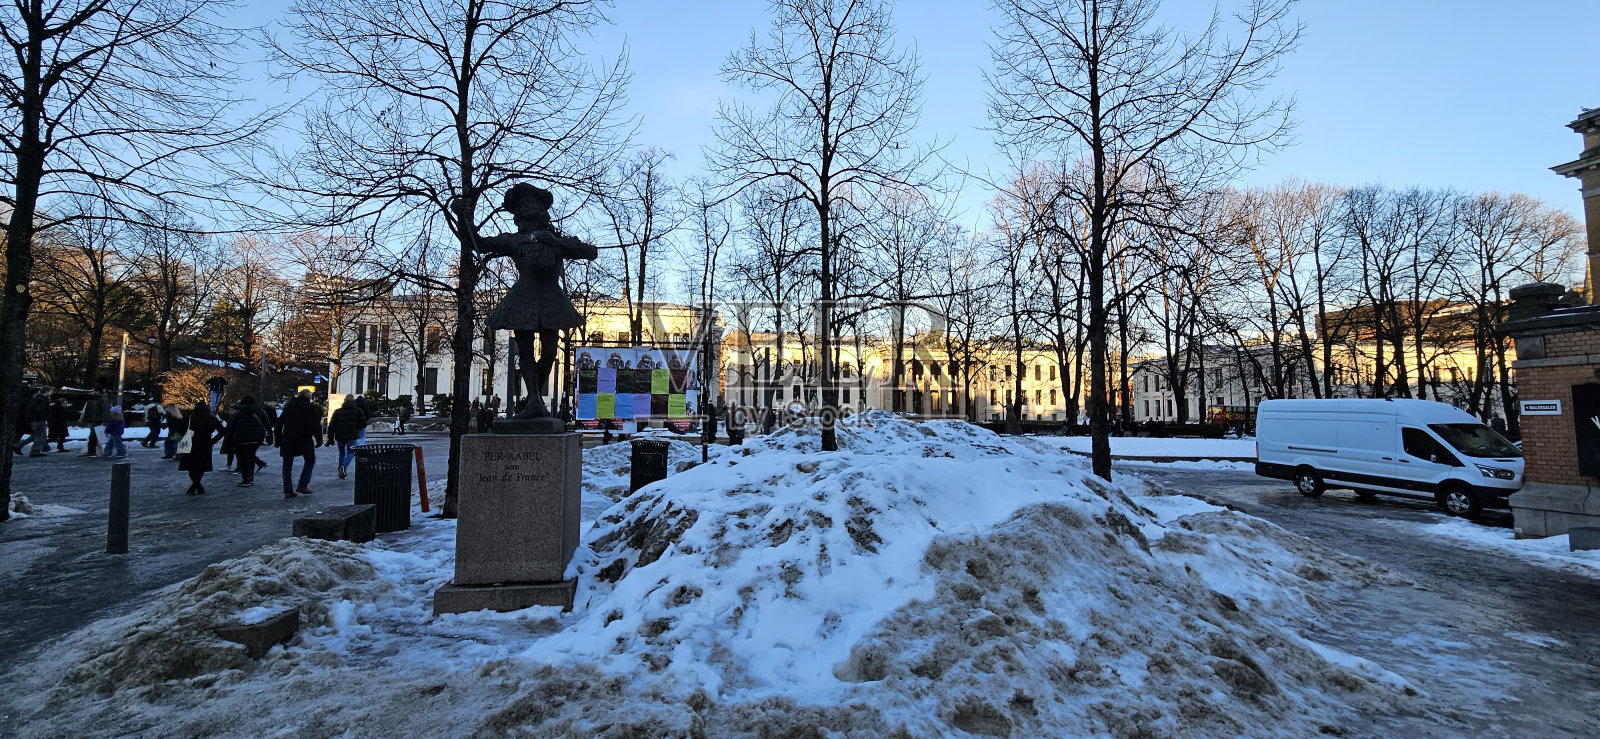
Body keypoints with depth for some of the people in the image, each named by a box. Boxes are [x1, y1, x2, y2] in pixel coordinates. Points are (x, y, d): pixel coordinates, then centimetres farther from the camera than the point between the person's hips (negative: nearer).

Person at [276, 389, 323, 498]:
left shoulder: (289, 406, 11)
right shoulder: (312, 408, -3)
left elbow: (279, 423, 12)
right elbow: (316, 426, -12)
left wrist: (278, 439, 17)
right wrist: (319, 440, -6)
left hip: (288, 440, 3)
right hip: (305, 441, -3)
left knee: (287, 466, 11)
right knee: (310, 460, 16)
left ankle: (288, 490, 8)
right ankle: (303, 485, 6)